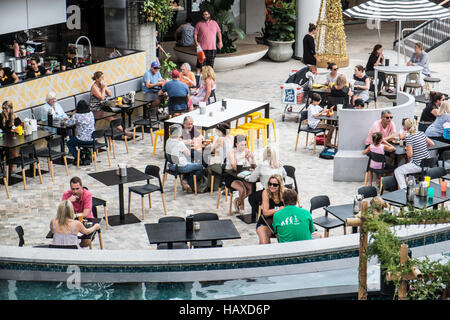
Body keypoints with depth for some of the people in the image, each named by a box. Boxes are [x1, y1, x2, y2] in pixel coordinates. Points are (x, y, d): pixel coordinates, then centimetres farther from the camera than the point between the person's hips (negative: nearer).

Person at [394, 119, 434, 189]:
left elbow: (410, 154, -21)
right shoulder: (421, 133, 3)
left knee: (397, 171, 2)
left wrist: (407, 148, -2)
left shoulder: (409, 138, -18)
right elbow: (432, 143, 11)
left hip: (418, 165, -8)